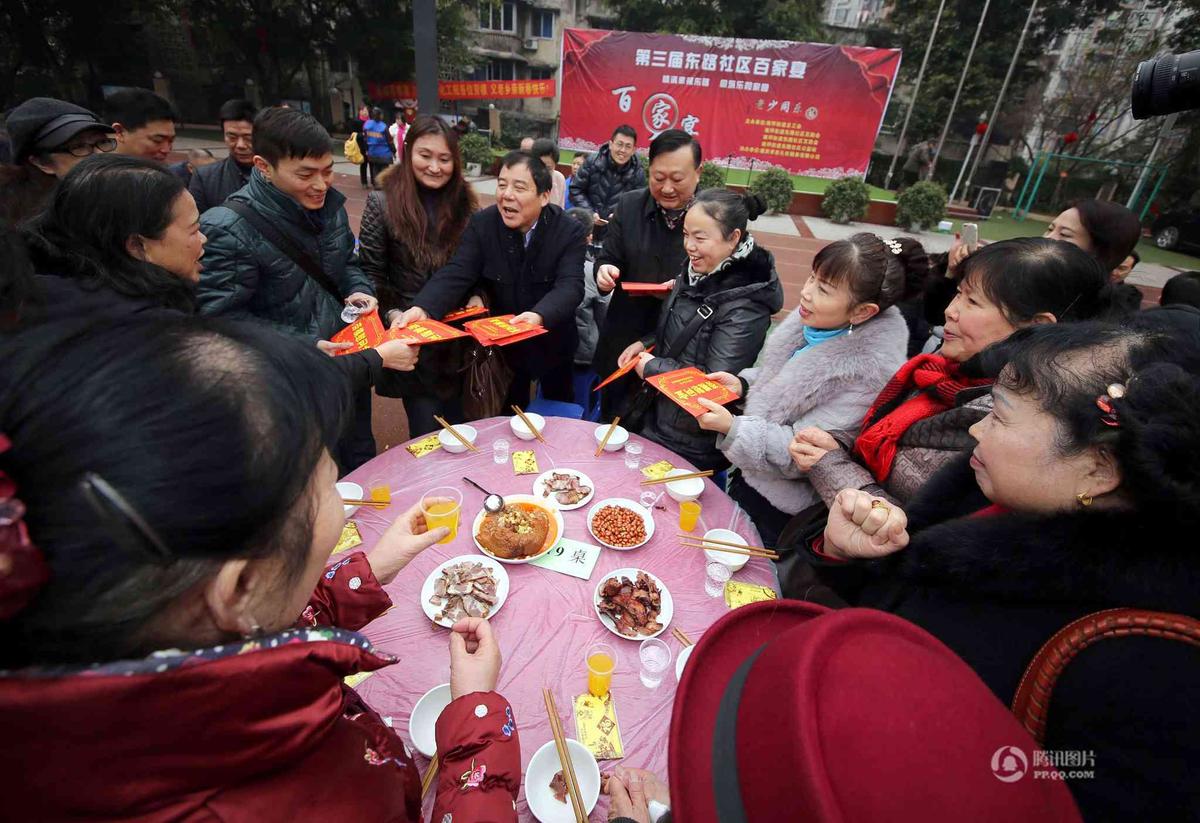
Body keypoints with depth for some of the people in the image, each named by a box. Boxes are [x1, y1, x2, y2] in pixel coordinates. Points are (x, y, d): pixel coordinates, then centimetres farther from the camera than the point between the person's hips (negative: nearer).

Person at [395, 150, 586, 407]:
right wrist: (422, 308, -42)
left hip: (552, 341, 0)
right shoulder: (481, 224, -13)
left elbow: (570, 286, -30)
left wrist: (539, 316, -52)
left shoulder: (569, 231, -18)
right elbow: (456, 273, -21)